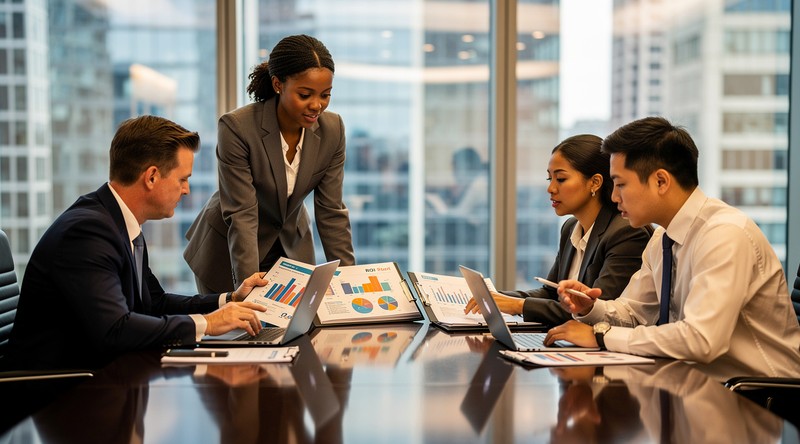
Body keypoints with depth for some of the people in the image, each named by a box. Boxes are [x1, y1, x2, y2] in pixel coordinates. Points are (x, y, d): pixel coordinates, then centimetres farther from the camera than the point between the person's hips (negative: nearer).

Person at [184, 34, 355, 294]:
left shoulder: (332, 129, -13)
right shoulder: (237, 127, -27)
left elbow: (331, 213, -9)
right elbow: (242, 215, -28)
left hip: (292, 248, 4)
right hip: (229, 252, -4)